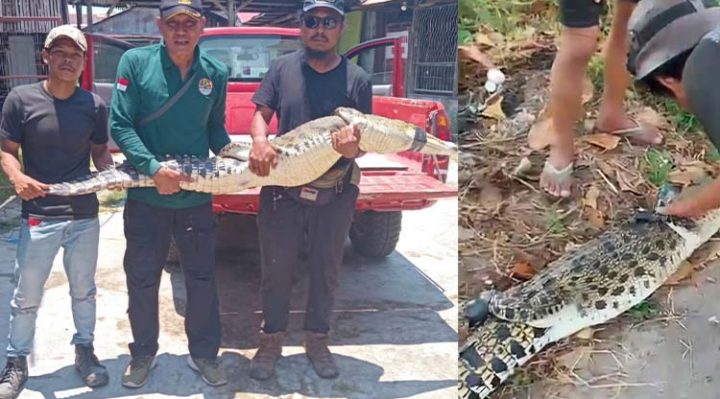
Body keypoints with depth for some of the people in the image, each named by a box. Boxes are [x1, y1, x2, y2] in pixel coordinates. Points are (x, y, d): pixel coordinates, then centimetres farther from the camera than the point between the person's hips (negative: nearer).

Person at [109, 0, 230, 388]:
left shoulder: (216, 73, 0)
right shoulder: (135, 62, -7)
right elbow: (120, 125, -10)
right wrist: (153, 168, -20)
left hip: (197, 199, 2)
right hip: (145, 197, -1)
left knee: (202, 280, 10)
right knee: (142, 281, 11)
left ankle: (204, 353, 28)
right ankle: (143, 353, 32)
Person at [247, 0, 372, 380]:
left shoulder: (357, 79, -5)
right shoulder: (283, 68, -1)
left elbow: (365, 142, -4)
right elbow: (260, 114, 1)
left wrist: (352, 148, -28)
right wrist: (259, 141, -21)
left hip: (335, 195, 0)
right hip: (282, 189, 0)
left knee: (325, 271, 15)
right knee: (275, 269, 11)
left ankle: (317, 340, 34)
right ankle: (271, 339, 30)